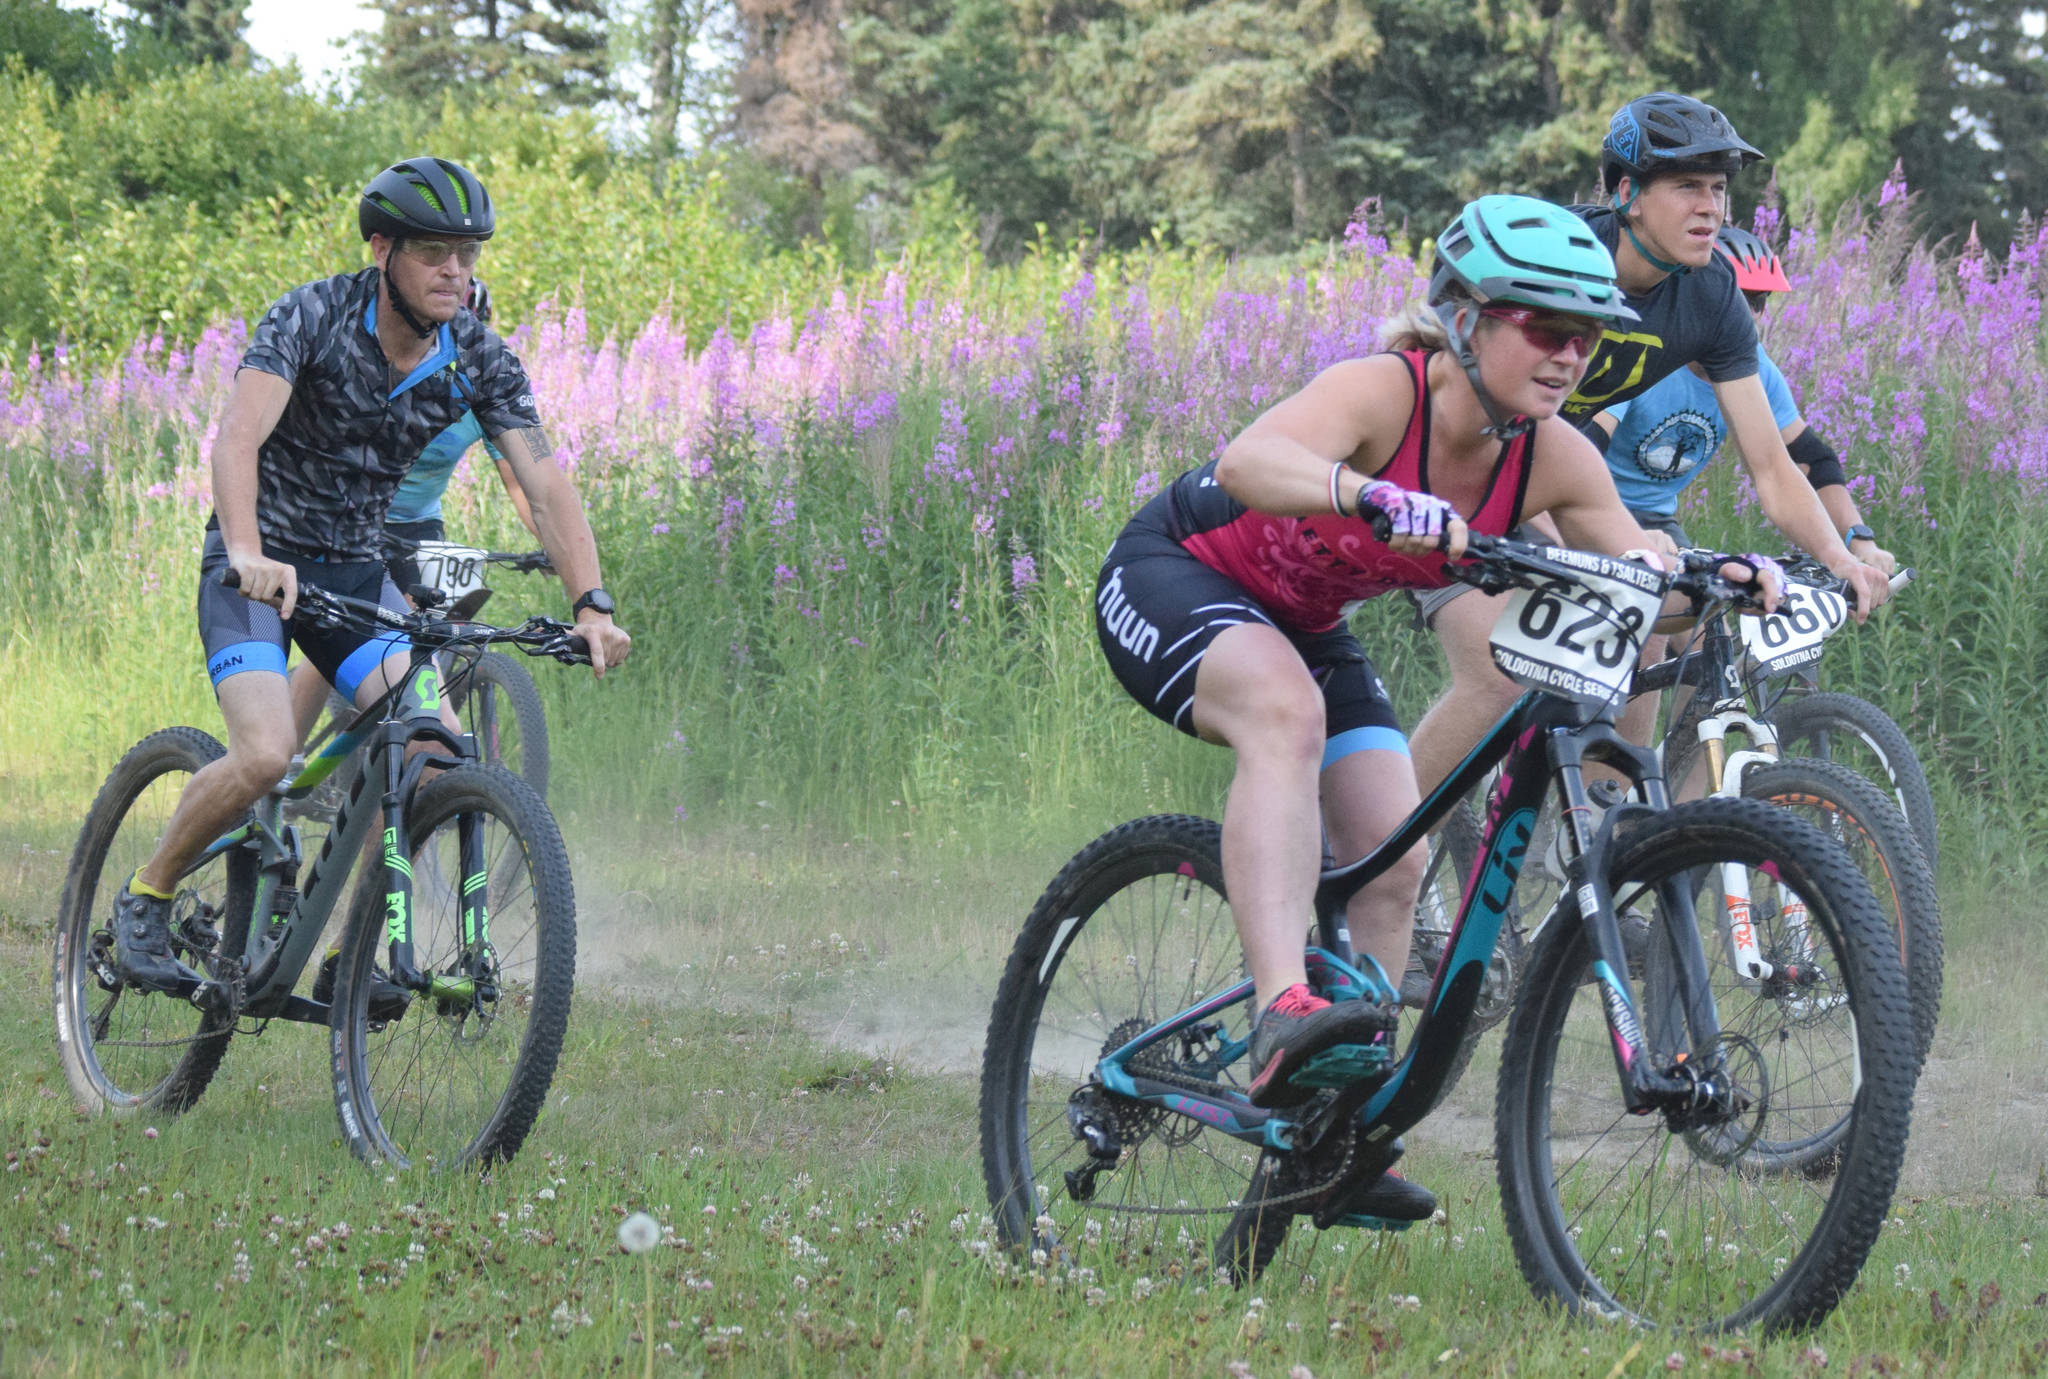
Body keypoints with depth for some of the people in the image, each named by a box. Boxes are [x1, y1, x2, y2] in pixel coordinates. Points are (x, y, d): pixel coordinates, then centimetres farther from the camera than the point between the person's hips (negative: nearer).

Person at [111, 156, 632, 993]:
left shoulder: (479, 360, -7)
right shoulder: (312, 318, -20)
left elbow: (544, 483, -13)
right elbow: (239, 436, -33)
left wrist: (591, 603, -29)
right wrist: (249, 555, -50)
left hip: (355, 569, 5)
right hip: (259, 565, -4)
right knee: (265, 754, -26)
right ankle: (145, 899, -1)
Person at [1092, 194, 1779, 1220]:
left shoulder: (1553, 459, -14)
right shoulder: (1385, 391, -33)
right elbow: (1248, 463, -51)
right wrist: (1374, 500, -68)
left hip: (1304, 625, 7)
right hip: (1174, 578, -7)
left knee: (1393, 866, -5)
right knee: (1287, 711, -38)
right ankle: (1281, 1010, -50)